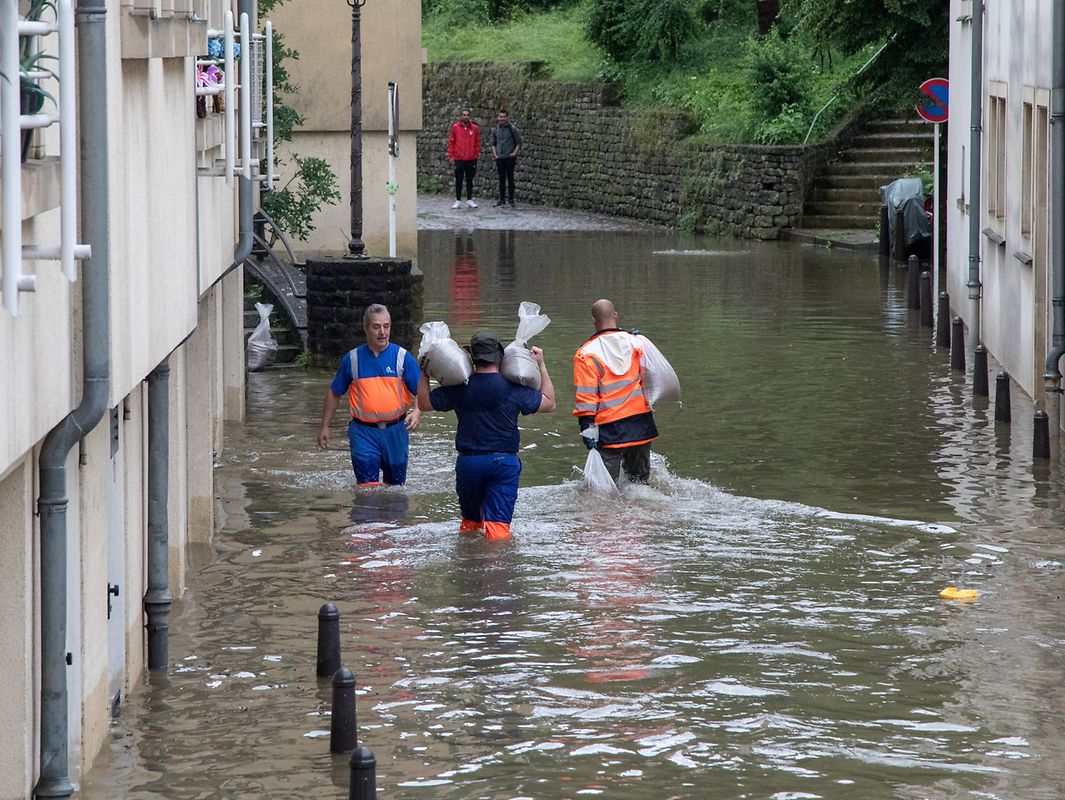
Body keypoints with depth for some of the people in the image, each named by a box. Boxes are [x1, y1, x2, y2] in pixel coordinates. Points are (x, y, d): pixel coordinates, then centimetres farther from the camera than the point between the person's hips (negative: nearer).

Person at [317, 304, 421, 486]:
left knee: (396, 483, 14)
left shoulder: (402, 357, -1)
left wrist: (416, 411, -22)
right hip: (363, 431, -1)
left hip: (395, 430, 1)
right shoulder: (352, 359, 2)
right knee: (367, 485, -9)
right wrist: (324, 426, 12)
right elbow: (334, 393, 12)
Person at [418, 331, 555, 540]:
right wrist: (541, 366, 10)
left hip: (468, 462, 2)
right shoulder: (513, 389, -7)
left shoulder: (459, 389, -3)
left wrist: (424, 372, 17)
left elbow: (424, 403, 9)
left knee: (470, 520, 20)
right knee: (498, 523, -6)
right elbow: (549, 403, 6)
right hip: (503, 462, -2)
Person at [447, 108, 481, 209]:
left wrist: (477, 154, 2)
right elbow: (451, 142, 3)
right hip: (459, 159, -1)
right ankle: (458, 201, 8)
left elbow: (477, 143, 9)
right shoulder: (455, 127, 0)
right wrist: (451, 156, -2)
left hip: (471, 159, 1)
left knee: (469, 181, 8)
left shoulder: (474, 128, 4)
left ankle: (469, 200, 14)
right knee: (458, 181, 3)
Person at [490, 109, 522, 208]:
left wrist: (515, 152, -12)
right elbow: (493, 143, 18)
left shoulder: (512, 129, -5)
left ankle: (511, 200, 4)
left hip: (510, 158, -4)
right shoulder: (495, 130, 7)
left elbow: (519, 143, -1)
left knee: (510, 178, -1)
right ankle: (502, 199, 13)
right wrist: (495, 154, 6)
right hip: (499, 158, 4)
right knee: (501, 179, 8)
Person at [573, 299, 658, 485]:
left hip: (610, 429, -4)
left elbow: (586, 396, -10)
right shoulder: (636, 343, 3)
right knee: (639, 480, 19)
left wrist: (587, 428, -9)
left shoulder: (587, 354, -8)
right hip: (641, 424, 4)